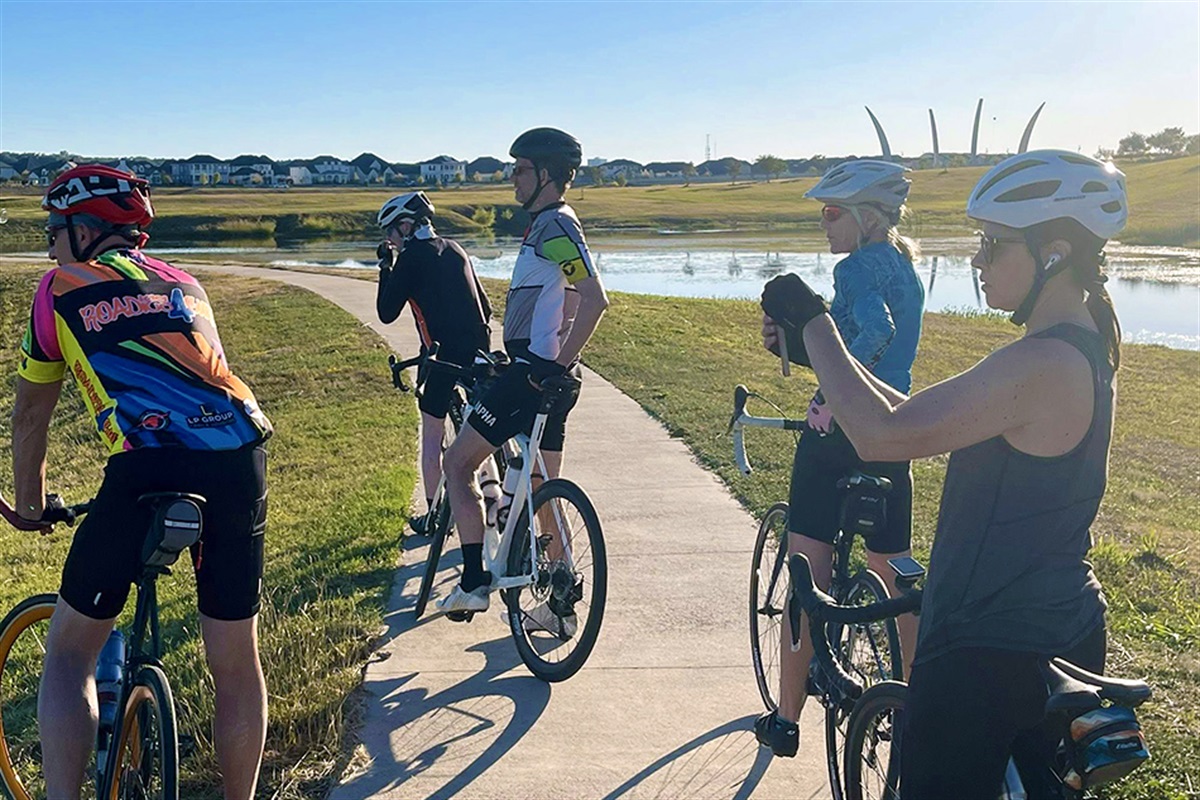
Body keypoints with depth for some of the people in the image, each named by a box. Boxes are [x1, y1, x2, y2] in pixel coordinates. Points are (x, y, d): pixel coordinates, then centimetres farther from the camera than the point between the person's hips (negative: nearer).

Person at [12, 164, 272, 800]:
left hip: (148, 465, -4)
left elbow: (30, 414, 23)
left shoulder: (61, 288, 16)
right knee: (236, 660, 17)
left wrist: (31, 505, 38)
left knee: (70, 651, 15)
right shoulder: (182, 283, 28)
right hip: (241, 460, 5)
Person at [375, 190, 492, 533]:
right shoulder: (454, 248, 15)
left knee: (432, 437, 8)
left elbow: (387, 313, -2)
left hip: (446, 355, -6)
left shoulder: (411, 258, -5)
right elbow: (484, 303, 17)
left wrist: (385, 268, 6)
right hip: (480, 350, 6)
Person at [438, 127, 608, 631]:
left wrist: (557, 363, -22)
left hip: (534, 375, -10)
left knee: (458, 463, 0)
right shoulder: (545, 225, 18)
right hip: (543, 374, 10)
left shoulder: (556, 226, -13)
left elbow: (595, 299, -25)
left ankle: (474, 580, 1)